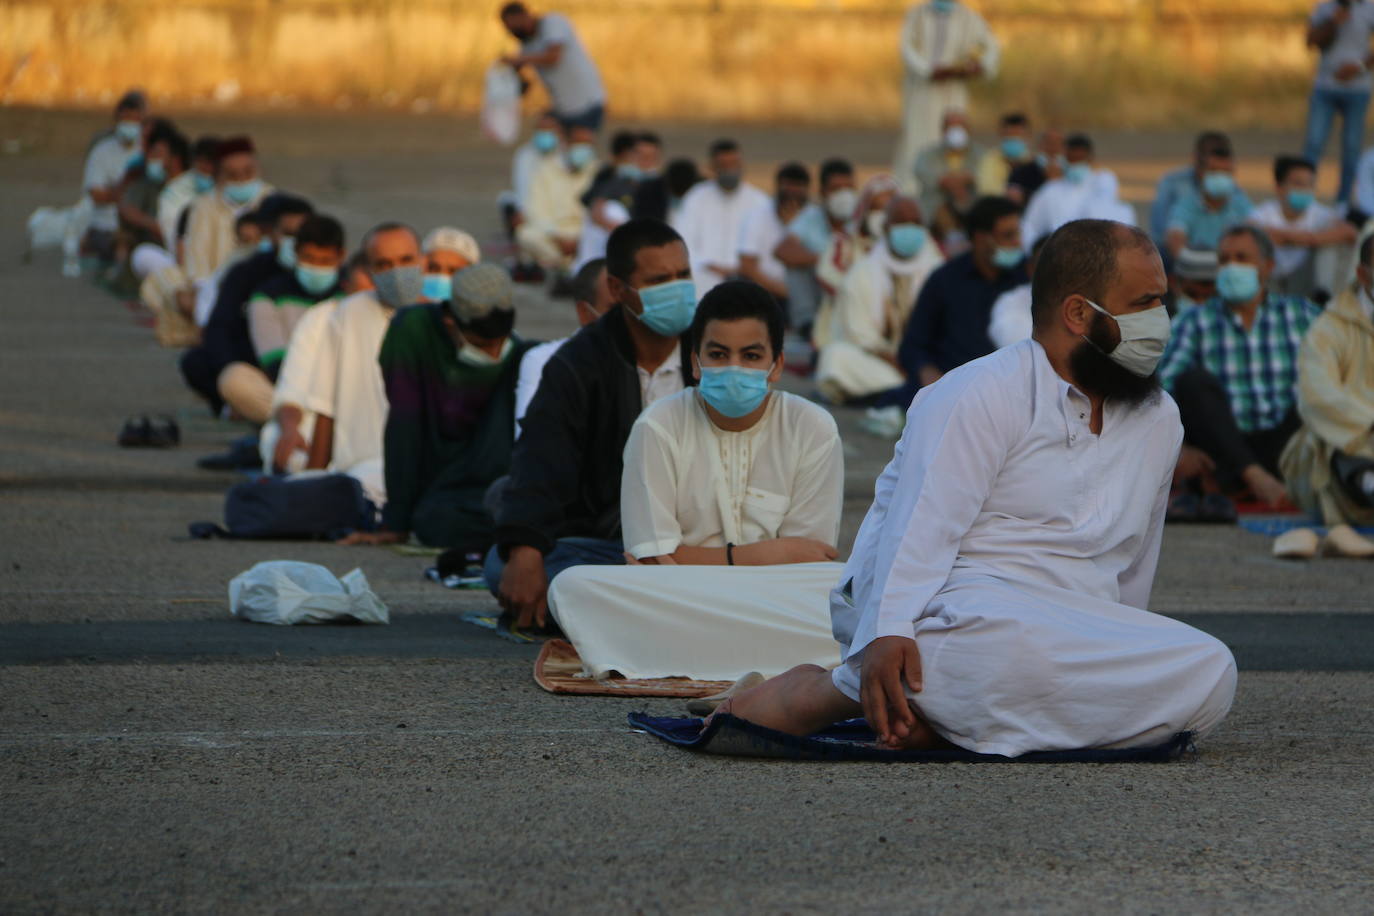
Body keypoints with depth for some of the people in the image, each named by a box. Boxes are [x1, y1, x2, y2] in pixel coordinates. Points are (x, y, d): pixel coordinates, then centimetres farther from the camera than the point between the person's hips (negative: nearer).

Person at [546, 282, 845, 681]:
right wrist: (759, 556, -9)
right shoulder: (658, 429, -1)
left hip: (784, 608, -1)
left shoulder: (813, 430, 1)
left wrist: (692, 564, -13)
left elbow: (804, 566, -3)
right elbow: (653, 559, -5)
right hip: (675, 602, 1)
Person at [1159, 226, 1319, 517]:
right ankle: (1256, 477, -38)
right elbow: (1165, 387, -4)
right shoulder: (1195, 322, 9)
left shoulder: (1301, 315, 11)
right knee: (1193, 380, -22)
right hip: (1223, 449, -1)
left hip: (1281, 449, 1)